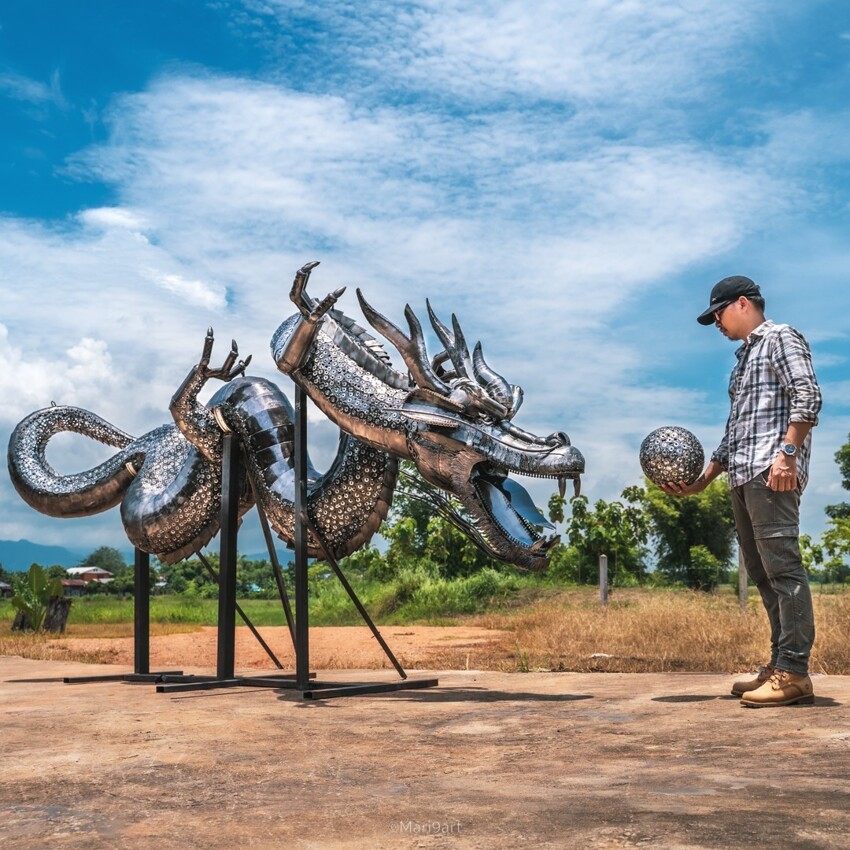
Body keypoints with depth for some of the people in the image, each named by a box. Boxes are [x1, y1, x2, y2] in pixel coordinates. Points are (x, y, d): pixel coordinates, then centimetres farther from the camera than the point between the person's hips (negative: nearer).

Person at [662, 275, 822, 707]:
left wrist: (787, 453, -21)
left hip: (772, 474, -9)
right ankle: (779, 665, 11)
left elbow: (808, 396, -11)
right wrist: (703, 479, 22)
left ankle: (793, 672, -14)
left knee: (782, 566, -13)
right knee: (762, 572, 7)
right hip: (742, 477, 9)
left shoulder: (780, 338, 3)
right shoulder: (743, 360, 29)